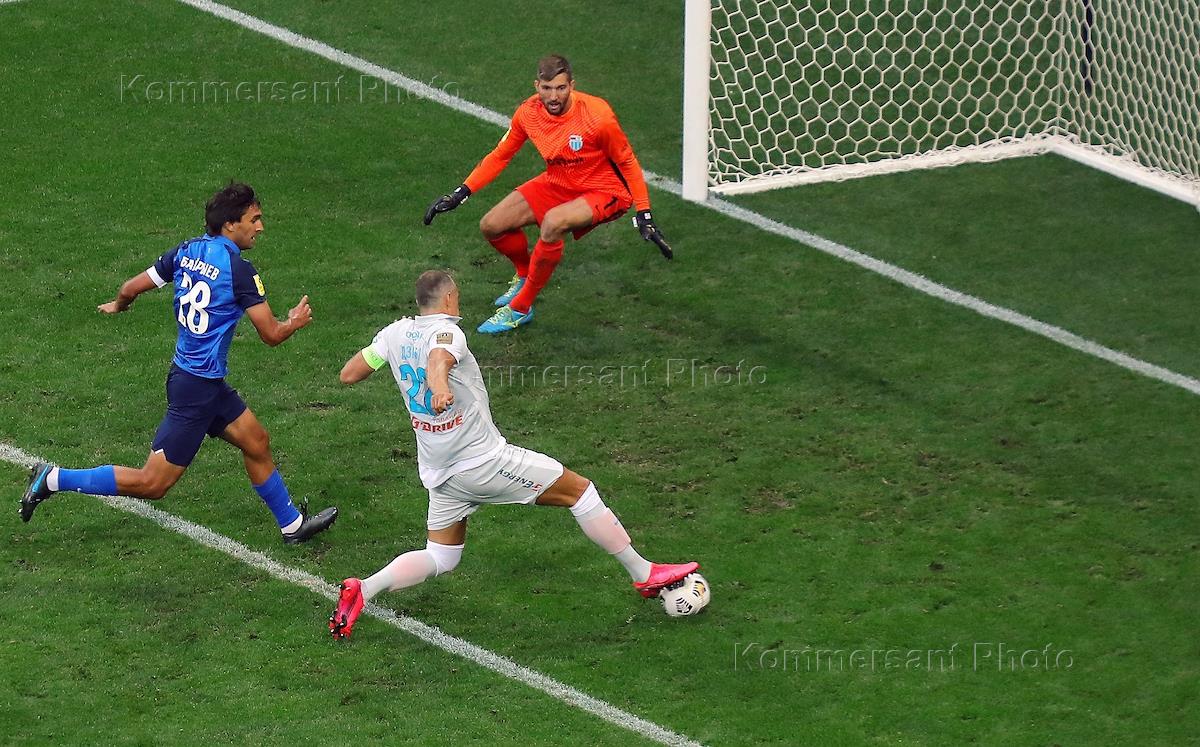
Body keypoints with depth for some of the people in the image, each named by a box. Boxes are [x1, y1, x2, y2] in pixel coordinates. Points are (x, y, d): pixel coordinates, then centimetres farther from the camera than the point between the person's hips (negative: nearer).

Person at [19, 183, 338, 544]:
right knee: (151, 483, -3)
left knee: (257, 443, 20)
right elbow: (272, 334, -15)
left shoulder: (187, 251, 1)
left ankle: (292, 524, 33)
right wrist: (296, 322, 8)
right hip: (197, 388, -9)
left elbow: (130, 288, 7)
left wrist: (118, 305, 30)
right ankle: (53, 479, 0)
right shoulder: (239, 270, -20)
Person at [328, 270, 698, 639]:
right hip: (484, 461, -7)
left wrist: (375, 351, 27)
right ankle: (643, 573, 8)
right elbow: (439, 359, -41)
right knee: (579, 490, 4)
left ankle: (362, 590, -5)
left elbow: (348, 375, 9)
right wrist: (440, 385, -63)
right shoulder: (446, 331, -17)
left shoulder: (396, 333, 3)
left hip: (438, 473, 7)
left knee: (440, 558, 17)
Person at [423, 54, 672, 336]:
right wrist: (459, 194, -2)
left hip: (603, 191, -6)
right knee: (491, 226, -4)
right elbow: (499, 156, 3)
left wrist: (644, 217, -15)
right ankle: (525, 275, 31)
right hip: (557, 183, 6)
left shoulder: (596, 115, -27)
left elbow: (627, 162, -13)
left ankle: (520, 308, -15)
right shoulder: (528, 112, -12)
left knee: (552, 223, -35)